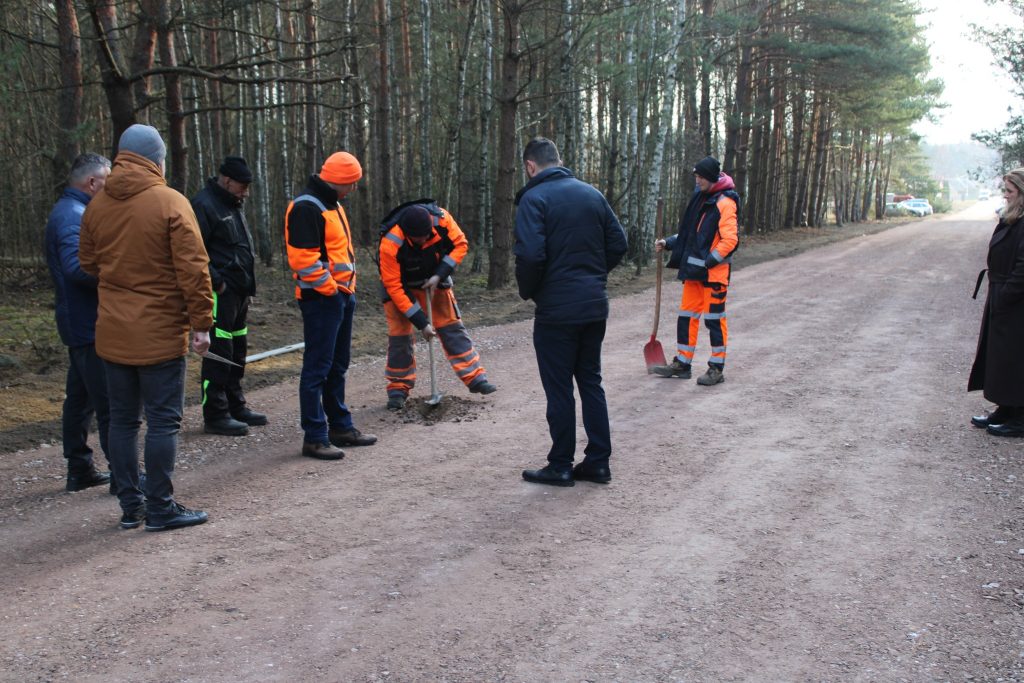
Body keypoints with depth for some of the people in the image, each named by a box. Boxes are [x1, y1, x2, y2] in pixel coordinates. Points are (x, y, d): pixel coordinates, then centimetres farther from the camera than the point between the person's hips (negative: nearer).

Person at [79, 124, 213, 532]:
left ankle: (130, 505, 20)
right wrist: (202, 322, -9)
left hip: (112, 332, 6)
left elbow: (88, 263, 15)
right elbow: (193, 269, -14)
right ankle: (160, 508, 7)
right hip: (160, 333, -6)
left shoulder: (97, 205, 6)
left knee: (122, 419, 13)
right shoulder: (170, 202, -11)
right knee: (163, 421, 1)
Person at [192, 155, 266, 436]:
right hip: (220, 294, -10)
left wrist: (246, 281, 16)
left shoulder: (232, 205, 19)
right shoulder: (204, 205, -13)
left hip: (238, 292, 10)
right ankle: (215, 415, 0)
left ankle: (235, 406, 25)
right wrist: (217, 281, -19)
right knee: (219, 354, -6)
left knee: (236, 351, 15)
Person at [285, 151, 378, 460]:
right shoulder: (306, 208, -16)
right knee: (317, 369, -5)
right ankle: (315, 437, 1)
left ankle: (341, 426, 28)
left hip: (341, 295, 10)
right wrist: (330, 288, -16)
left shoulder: (332, 205, 17)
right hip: (321, 298, -10)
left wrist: (347, 288, 15)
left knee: (338, 366, 17)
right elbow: (303, 258, -23)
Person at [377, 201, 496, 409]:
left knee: (452, 326, 2)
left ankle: (475, 378, 7)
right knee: (399, 334, -6)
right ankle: (398, 388, 7)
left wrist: (439, 276, -24)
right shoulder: (390, 244, -36)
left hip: (434, 280, 3)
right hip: (402, 286, -3)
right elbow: (394, 287, -29)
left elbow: (461, 244, -13)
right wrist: (421, 322, -29)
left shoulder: (441, 219, -29)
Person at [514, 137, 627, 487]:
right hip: (595, 306, 6)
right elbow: (618, 243, 8)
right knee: (591, 381, 14)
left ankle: (560, 466, 12)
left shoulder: (534, 198, -11)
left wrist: (527, 290, -3)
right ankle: (597, 462, 18)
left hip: (556, 310, -6)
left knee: (559, 387, 3)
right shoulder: (592, 194, 8)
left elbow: (530, 255, -21)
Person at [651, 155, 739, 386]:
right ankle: (682, 363, 21)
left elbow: (729, 240, -19)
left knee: (714, 319, -1)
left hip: (713, 273, -8)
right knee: (687, 316, 11)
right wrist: (668, 243, 9)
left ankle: (717, 369, 9)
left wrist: (708, 262, -21)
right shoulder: (701, 198, 13)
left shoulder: (724, 203, -12)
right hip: (693, 270, 8)